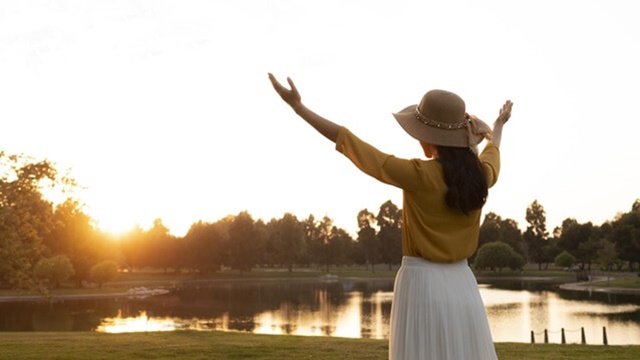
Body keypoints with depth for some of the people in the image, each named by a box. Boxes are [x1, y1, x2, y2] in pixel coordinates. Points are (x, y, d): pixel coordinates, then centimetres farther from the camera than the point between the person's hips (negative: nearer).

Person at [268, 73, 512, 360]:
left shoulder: (419, 175, -15)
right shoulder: (481, 176, 2)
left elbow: (349, 142, -12)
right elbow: (491, 151, 28)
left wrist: (298, 106, -4)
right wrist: (499, 125, 51)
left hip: (423, 284, -5)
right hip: (462, 285, 6)